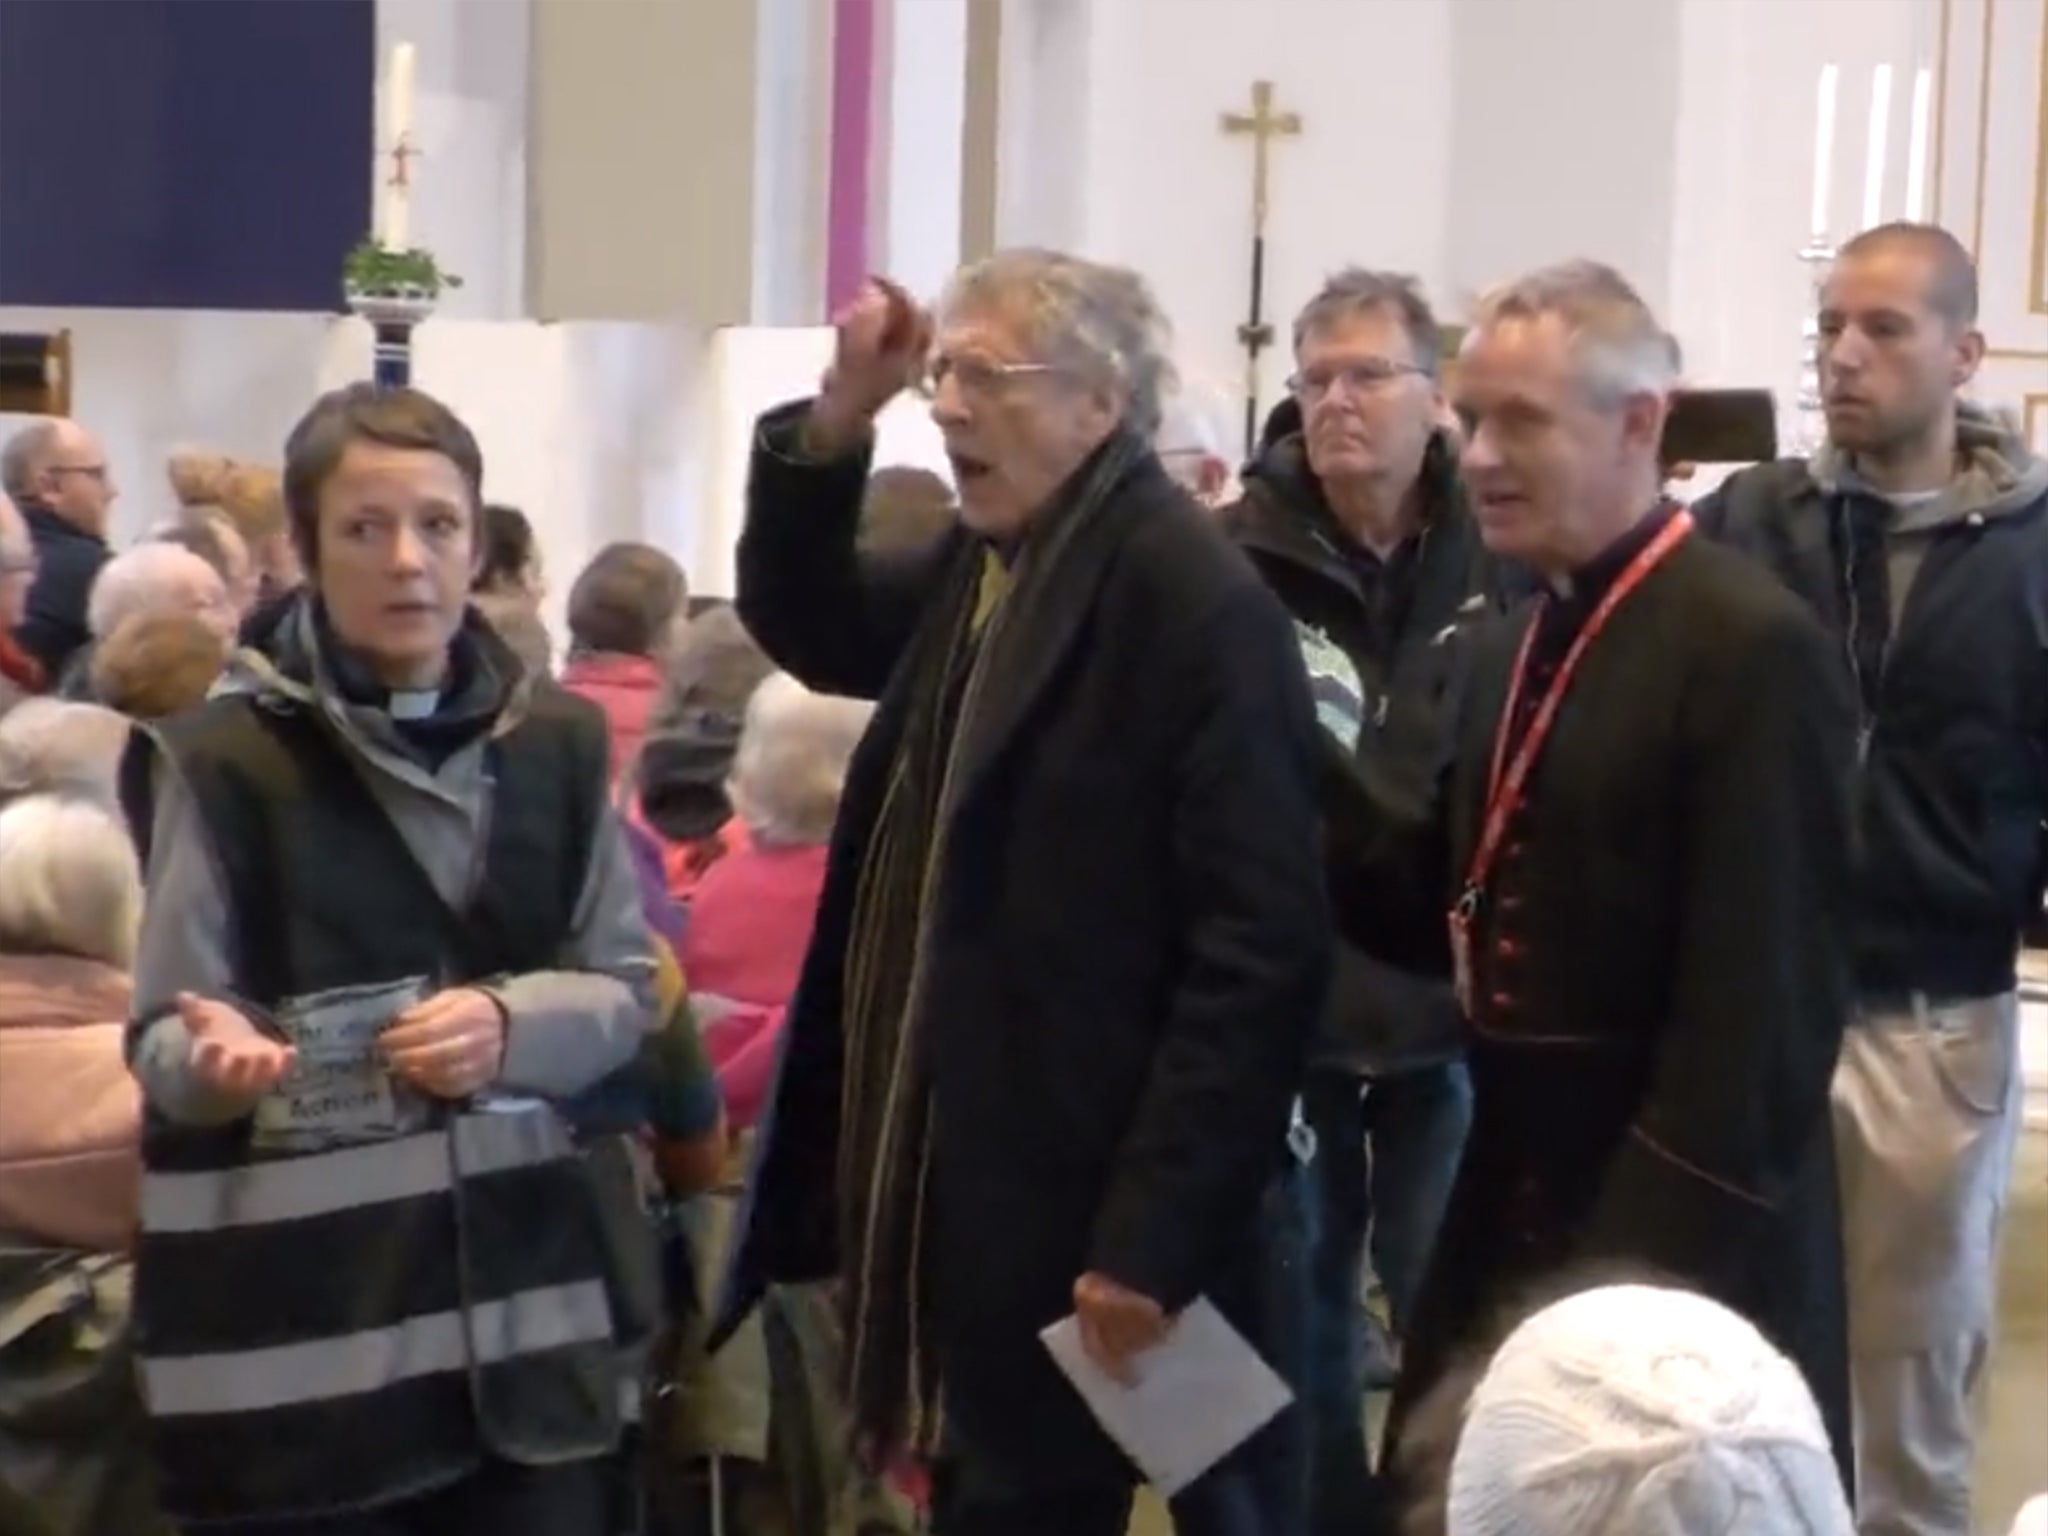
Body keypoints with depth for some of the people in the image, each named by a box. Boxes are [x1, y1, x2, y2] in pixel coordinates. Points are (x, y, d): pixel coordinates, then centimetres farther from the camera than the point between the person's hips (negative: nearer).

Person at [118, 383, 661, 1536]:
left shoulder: (559, 742, 9)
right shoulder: (222, 760, -4)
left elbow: (631, 987, 11)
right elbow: (163, 1031, -3)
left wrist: (512, 1025, -9)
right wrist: (215, 1051, -26)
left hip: (527, 1285, 4)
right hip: (310, 1308, -3)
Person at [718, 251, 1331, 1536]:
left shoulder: (1193, 598, -18)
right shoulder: (983, 568, 10)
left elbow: (1262, 944, -22)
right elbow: (809, 627, 25)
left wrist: (1154, 1235, -23)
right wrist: (836, 420, 6)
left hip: (1097, 1201, -8)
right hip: (977, 1175, 9)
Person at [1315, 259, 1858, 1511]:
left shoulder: (1751, 649, -17)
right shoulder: (1514, 646, 11)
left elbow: (1759, 999, -21)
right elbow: (1453, 909, 9)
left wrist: (1646, 1261, -22)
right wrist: (1308, 769, -4)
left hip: (1680, 1234, -8)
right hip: (1511, 1207, 8)